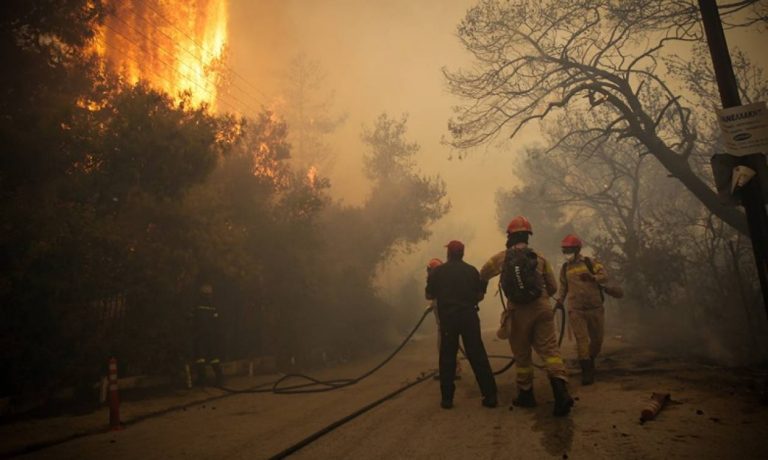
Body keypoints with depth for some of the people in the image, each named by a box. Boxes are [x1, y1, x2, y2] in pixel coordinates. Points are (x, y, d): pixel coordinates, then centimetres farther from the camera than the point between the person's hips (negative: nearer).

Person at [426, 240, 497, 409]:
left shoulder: (437, 271, -1)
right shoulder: (471, 270, 2)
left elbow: (429, 295, 5)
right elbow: (480, 296, 5)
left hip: (447, 318, 0)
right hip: (469, 317, 1)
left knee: (447, 358, 8)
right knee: (478, 356, 5)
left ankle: (447, 398, 10)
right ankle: (490, 395, 6)